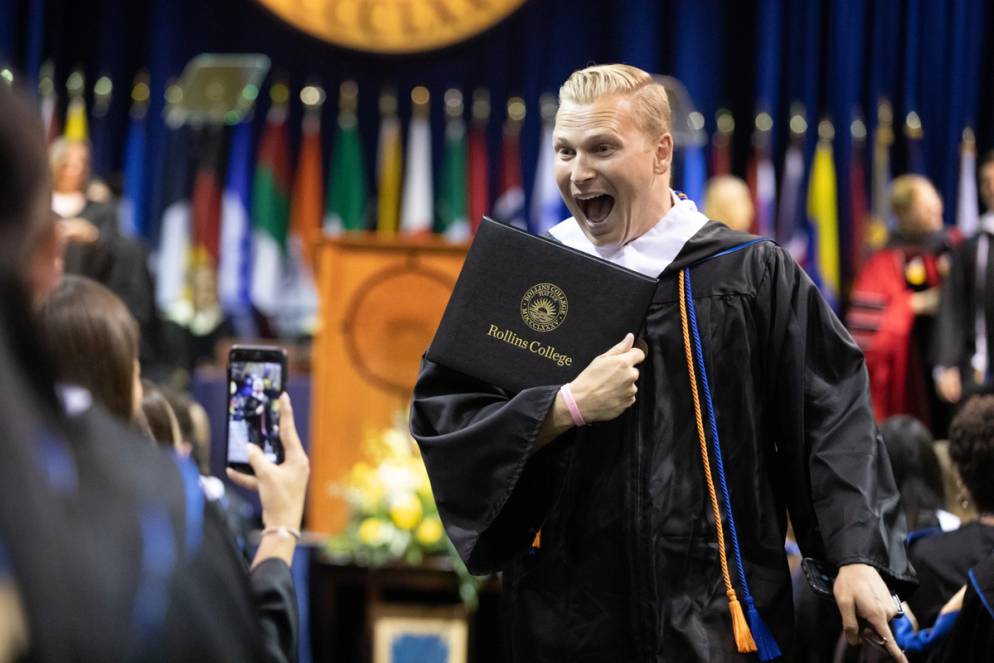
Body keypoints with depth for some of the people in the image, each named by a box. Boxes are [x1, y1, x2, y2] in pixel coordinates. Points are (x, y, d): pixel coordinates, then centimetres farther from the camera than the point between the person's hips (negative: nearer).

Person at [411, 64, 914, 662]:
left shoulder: (753, 276, 0)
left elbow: (832, 417, -3)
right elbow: (438, 413, -2)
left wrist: (859, 556, -14)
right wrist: (568, 406, -15)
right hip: (568, 614, 2)